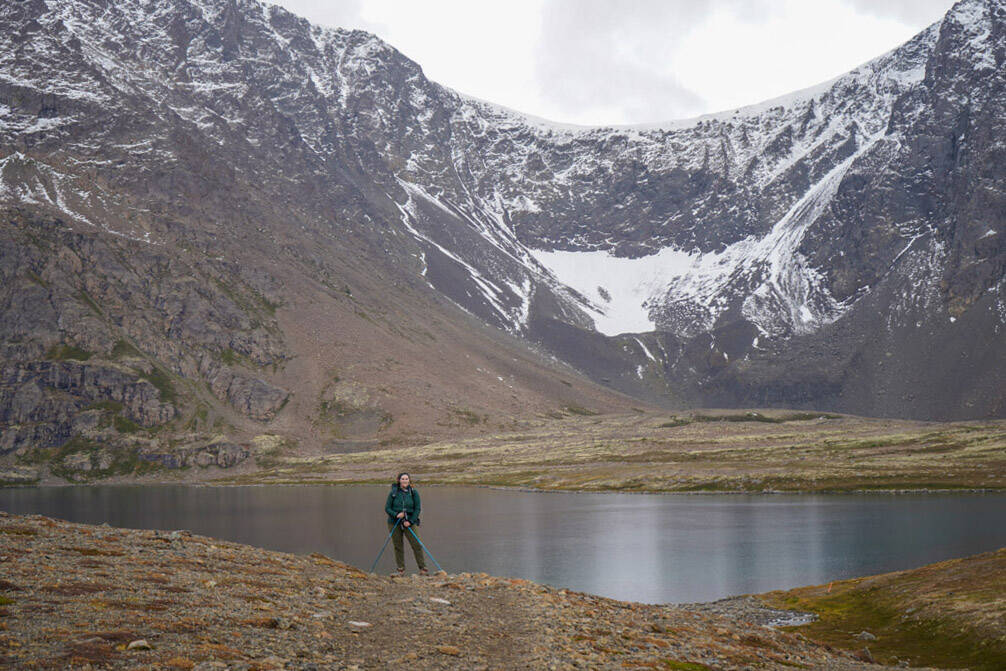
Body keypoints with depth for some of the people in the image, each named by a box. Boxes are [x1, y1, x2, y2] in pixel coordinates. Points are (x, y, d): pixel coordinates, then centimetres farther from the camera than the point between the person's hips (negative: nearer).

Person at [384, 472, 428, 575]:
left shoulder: (413, 492, 0)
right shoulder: (393, 493, -1)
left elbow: (418, 508, 1)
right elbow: (387, 508, 1)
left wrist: (410, 521, -10)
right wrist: (396, 515, -17)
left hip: (409, 522, 0)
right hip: (394, 523, 0)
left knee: (417, 545, -7)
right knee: (398, 547, 5)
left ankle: (423, 569, -3)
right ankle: (401, 569, 16)